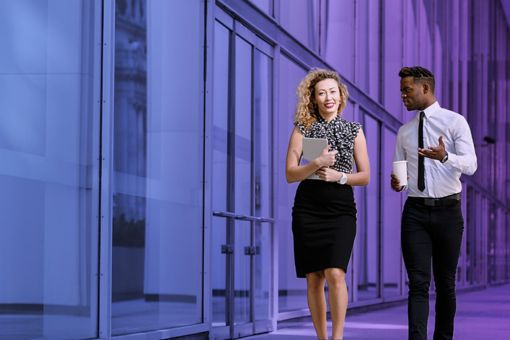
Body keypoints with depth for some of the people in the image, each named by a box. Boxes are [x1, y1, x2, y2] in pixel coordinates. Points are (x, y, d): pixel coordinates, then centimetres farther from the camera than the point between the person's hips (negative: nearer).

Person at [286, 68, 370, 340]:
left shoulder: (354, 131, 9)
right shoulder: (303, 129, 6)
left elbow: (365, 176, 8)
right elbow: (290, 174, 0)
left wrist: (339, 176, -9)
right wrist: (316, 164, -16)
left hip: (341, 209, -1)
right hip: (308, 210, 1)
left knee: (335, 274, -16)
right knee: (314, 278, 2)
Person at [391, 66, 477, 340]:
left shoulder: (455, 122, -1)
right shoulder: (404, 132, 12)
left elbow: (470, 165, -12)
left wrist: (444, 156, -32)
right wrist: (397, 183, -7)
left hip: (447, 210, -2)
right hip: (415, 212, 2)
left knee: (445, 283, 8)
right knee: (418, 283, -7)